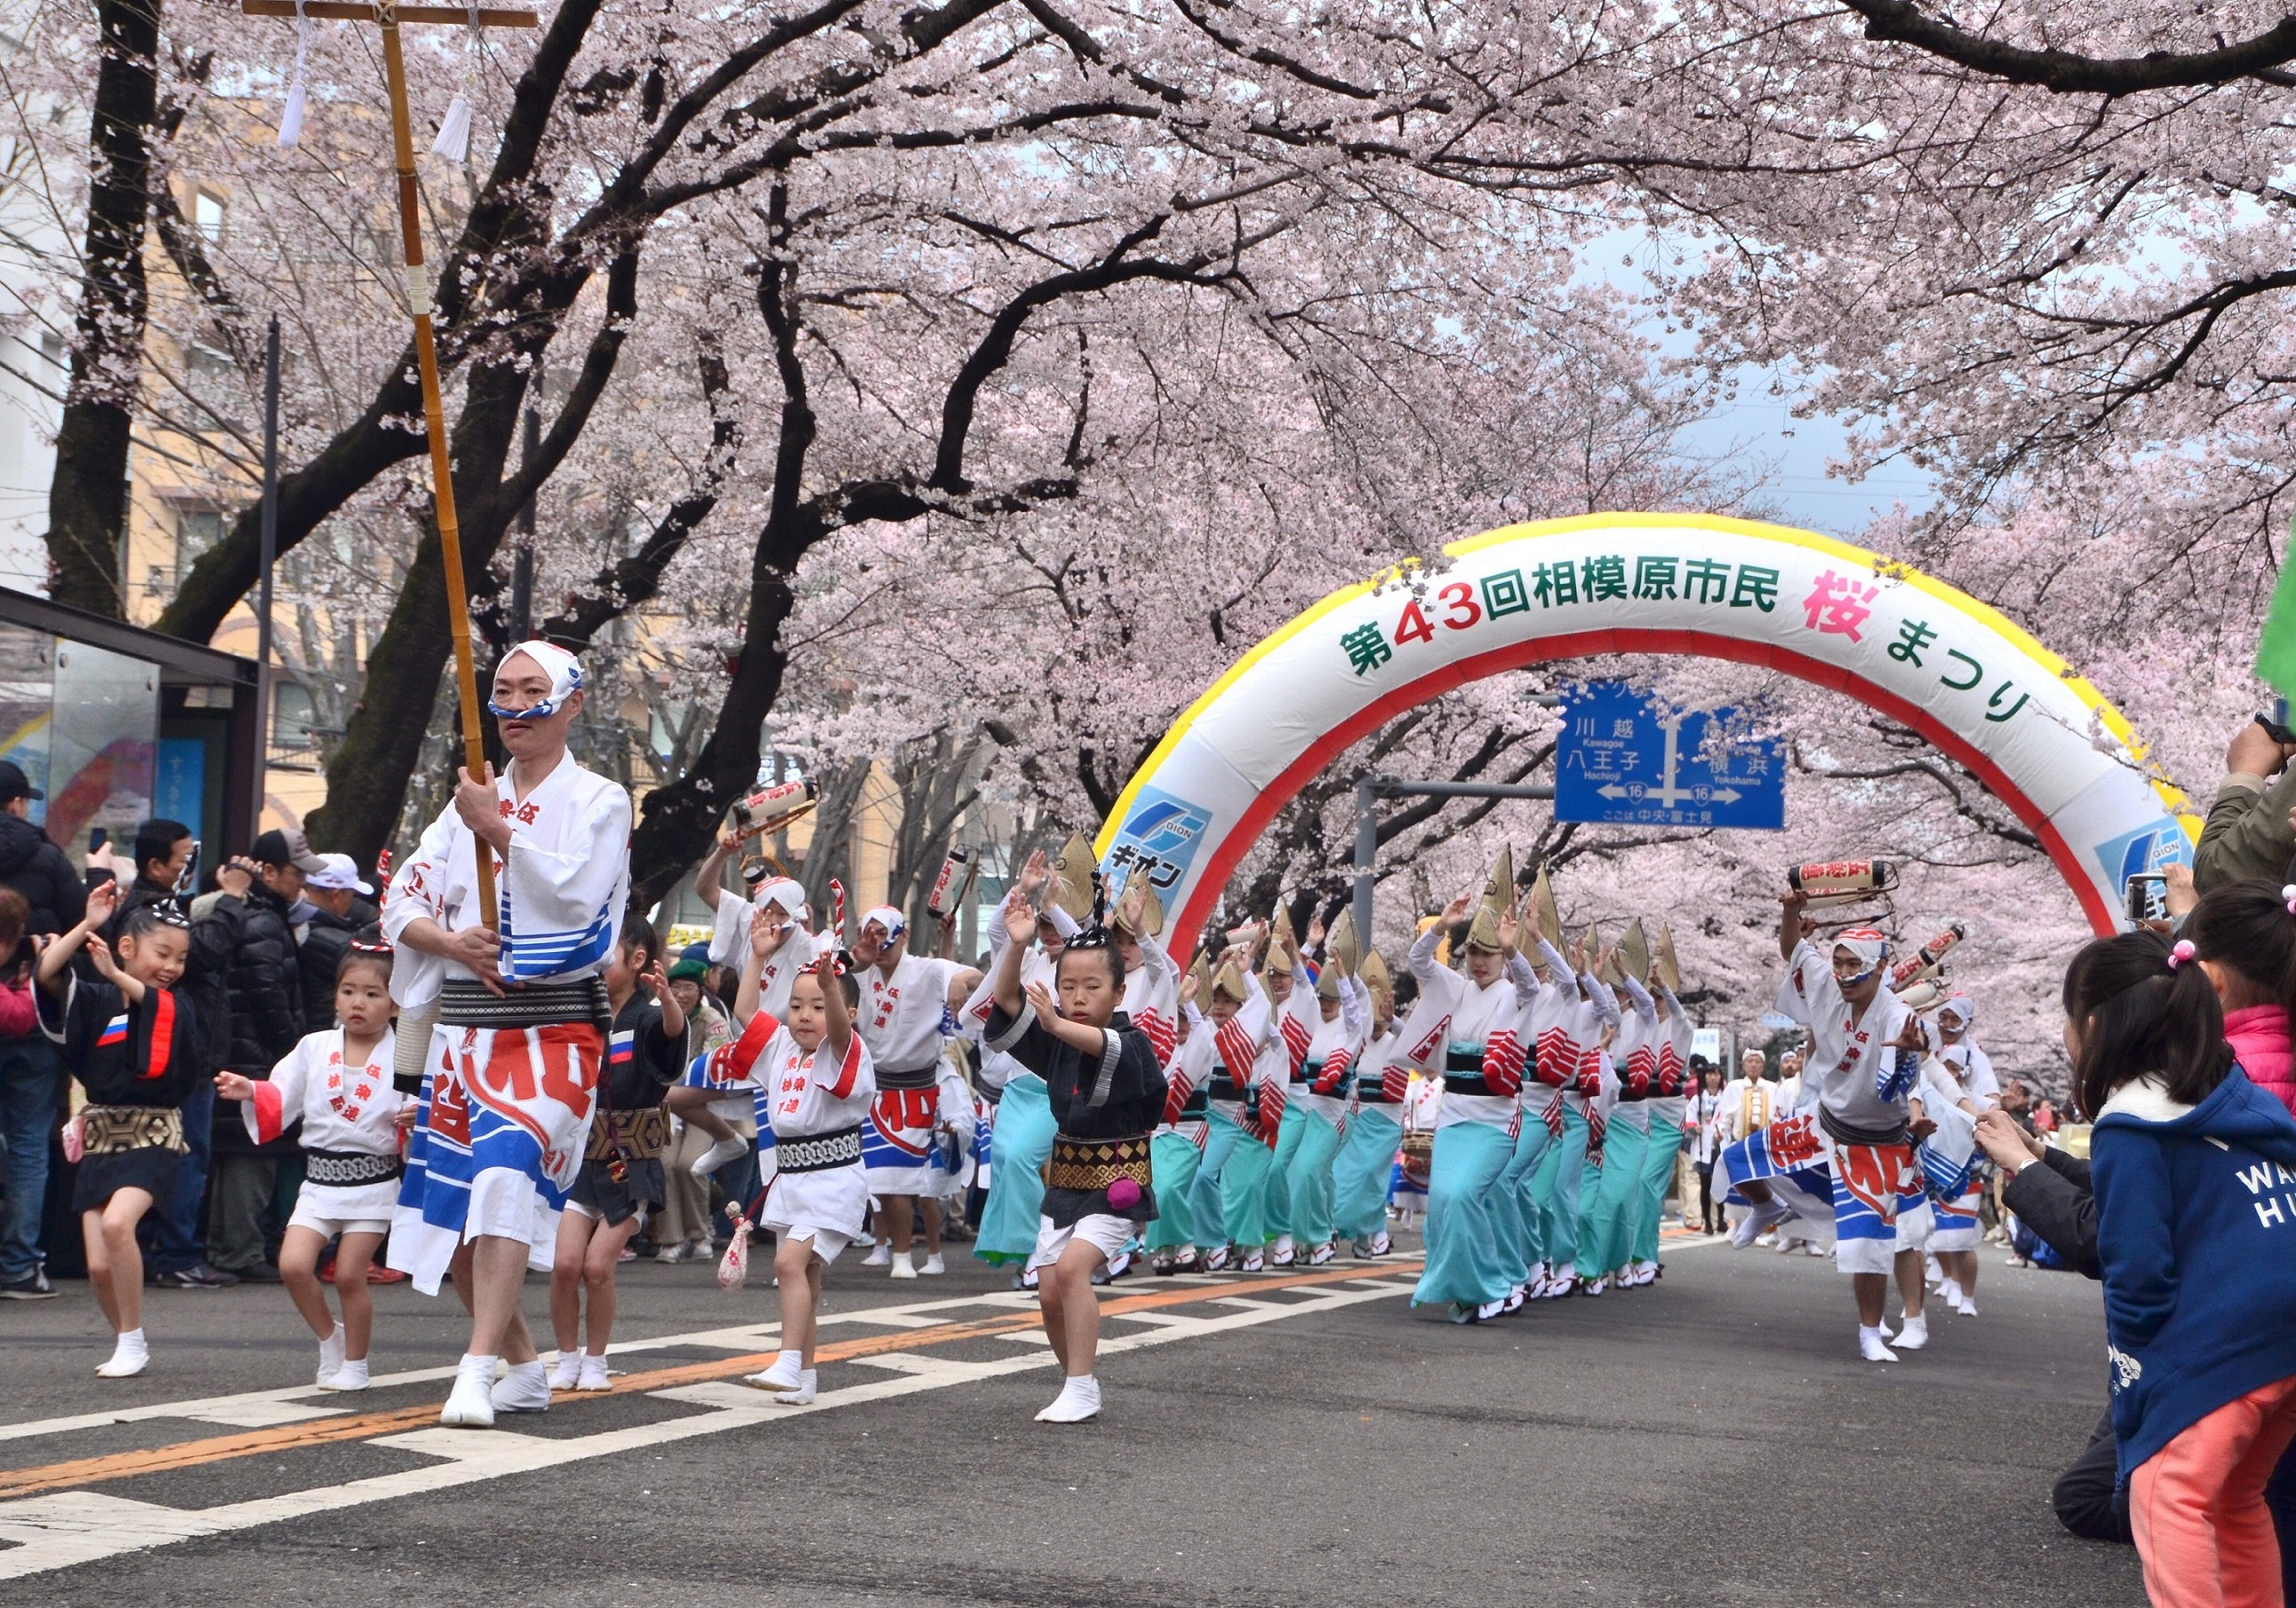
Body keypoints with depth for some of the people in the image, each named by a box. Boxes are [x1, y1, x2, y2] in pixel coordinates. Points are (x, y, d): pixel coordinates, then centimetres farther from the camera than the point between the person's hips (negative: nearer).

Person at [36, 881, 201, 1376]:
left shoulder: (176, 1007, 0)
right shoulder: (96, 1000, 4)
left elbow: (152, 1002, -24)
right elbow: (46, 974, -12)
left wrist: (116, 975, -37)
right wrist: (87, 926, -19)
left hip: (153, 1136, -3)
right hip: (101, 1136, 3)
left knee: (117, 1222, -27)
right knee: (99, 1265, -2)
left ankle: (132, 1342, -11)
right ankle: (125, 1344, 24)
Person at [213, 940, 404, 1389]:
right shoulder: (314, 1048, 6)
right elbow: (280, 1103, 7)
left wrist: (418, 1119, -27)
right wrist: (250, 1092, -11)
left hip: (373, 1181, -3)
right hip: (319, 1179, 3)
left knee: (349, 1274, -3)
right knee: (293, 1264, -9)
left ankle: (354, 1363, 17)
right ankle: (329, 1338, 17)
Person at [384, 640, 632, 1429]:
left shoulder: (597, 801, 1)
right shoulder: (470, 800, 16)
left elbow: (577, 895, -16)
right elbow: (401, 902, 12)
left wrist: (499, 830, -19)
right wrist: (451, 941, -8)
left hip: (553, 1023, -6)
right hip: (464, 1020, 6)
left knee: (509, 1173, -25)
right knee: (451, 1202, 5)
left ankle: (479, 1369, -28)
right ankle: (523, 1368, 20)